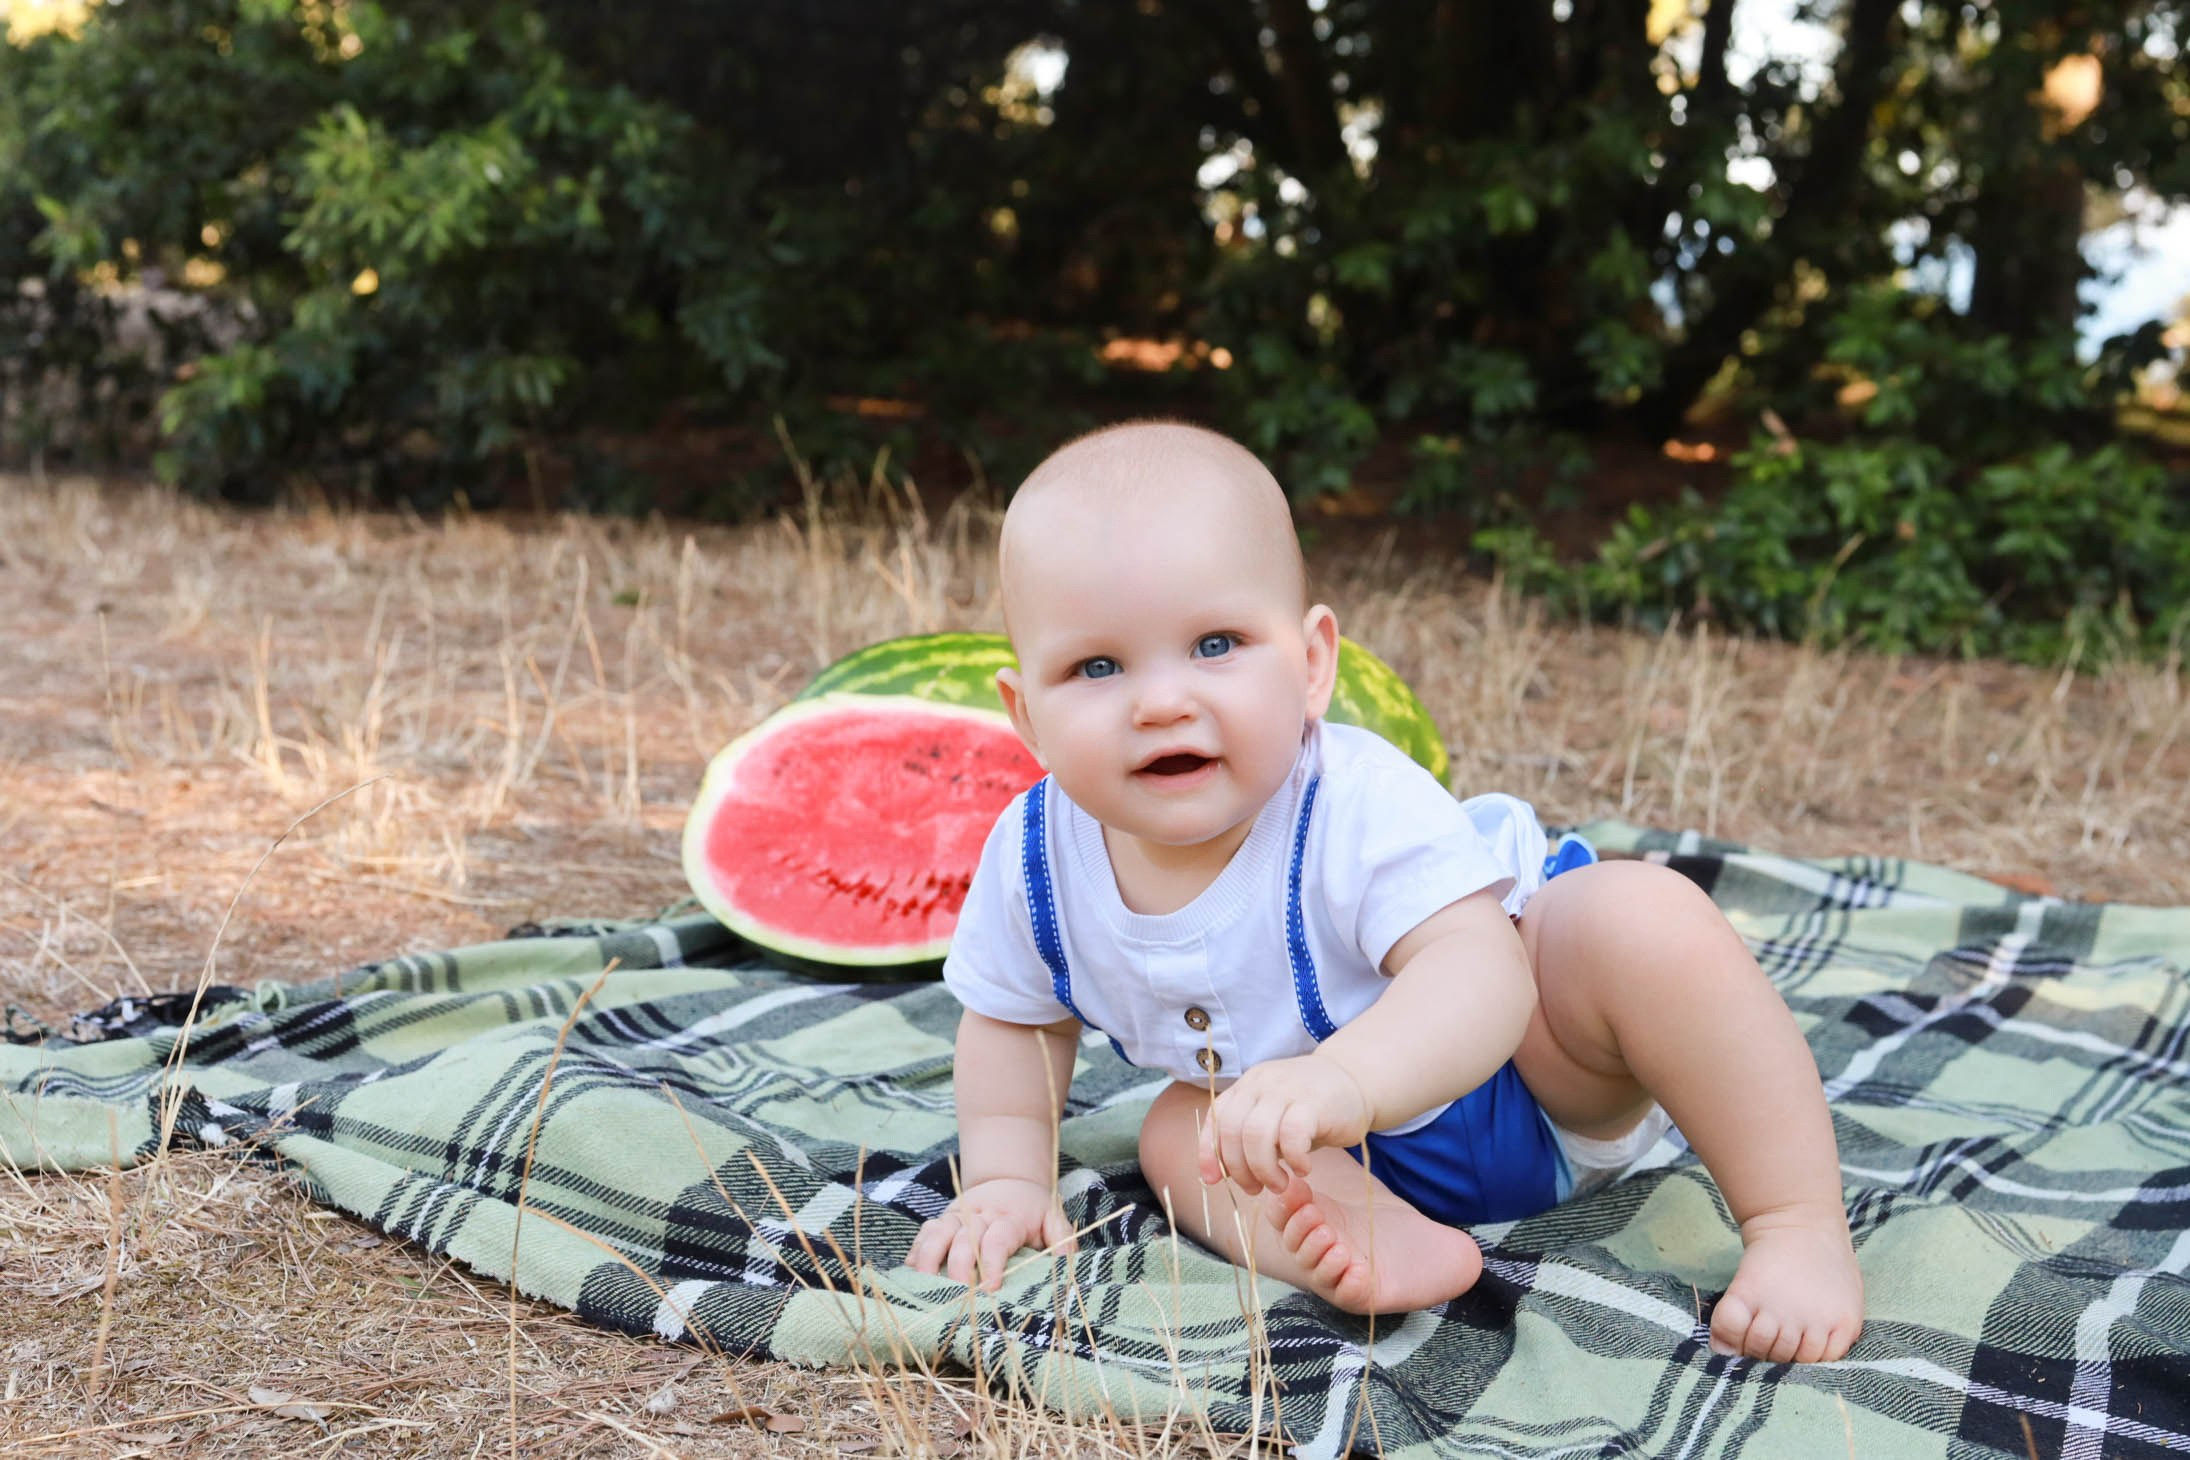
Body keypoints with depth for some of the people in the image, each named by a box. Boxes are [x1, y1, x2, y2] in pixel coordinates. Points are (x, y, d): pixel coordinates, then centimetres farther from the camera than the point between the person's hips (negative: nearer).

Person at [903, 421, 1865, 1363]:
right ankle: (1384, 1237, -36)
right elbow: (1014, 1022, 3)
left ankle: (1801, 1228, -23)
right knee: (1179, 1133, -15)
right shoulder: (1038, 858, -18)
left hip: (1528, 1074, -5)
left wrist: (1342, 1079, -66)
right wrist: (1008, 1178, -8)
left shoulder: (1357, 808, -35)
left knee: (1642, 917, -30)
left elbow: (1479, 973, -48)